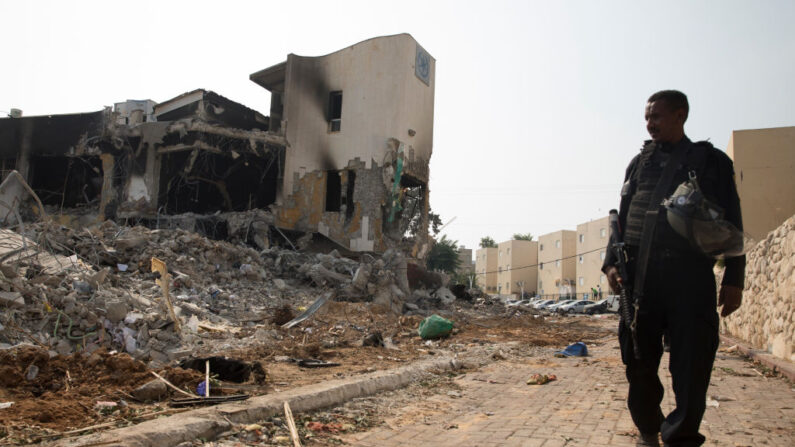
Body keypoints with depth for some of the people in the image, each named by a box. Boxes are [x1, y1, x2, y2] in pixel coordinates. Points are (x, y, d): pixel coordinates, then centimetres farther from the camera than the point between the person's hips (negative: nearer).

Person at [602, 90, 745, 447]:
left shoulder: (712, 161, 10)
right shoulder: (640, 163, 16)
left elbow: (731, 224, 7)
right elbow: (622, 218, 16)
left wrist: (733, 279, -1)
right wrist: (612, 262, 3)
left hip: (692, 275, -2)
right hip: (640, 273, 2)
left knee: (692, 363, -4)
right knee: (639, 359, 4)